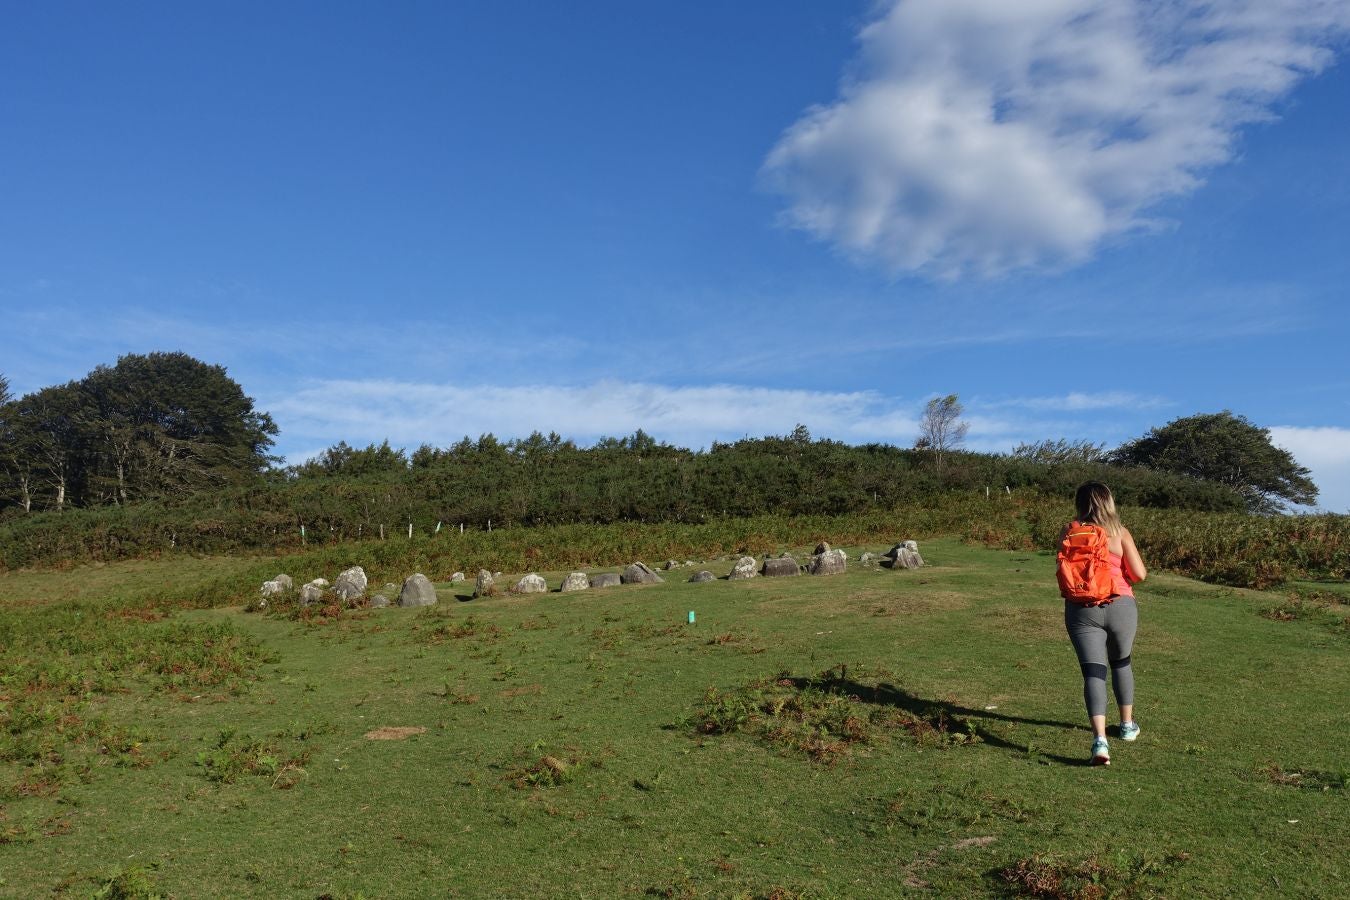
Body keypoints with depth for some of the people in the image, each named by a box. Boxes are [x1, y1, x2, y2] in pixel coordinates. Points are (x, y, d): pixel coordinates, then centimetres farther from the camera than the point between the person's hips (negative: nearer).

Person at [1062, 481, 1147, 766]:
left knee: (1093, 672, -3)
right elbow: (1140, 573, -6)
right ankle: (1127, 725, 40)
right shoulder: (1120, 533, -1)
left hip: (1081, 610, -1)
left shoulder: (1069, 532, 0)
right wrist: (1121, 573, 15)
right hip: (1120, 606, 1)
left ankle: (1100, 740, -19)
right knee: (1121, 663, 24)